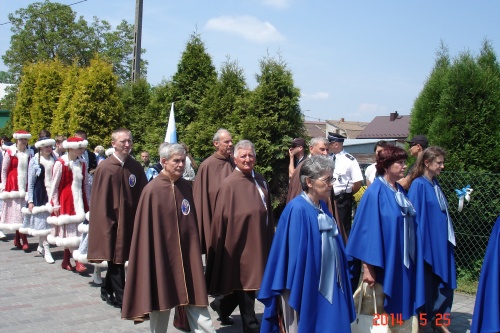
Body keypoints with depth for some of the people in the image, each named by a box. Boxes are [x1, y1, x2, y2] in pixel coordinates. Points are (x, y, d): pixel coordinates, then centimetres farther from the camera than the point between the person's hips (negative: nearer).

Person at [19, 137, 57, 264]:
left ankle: (41, 246, 23)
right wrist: (30, 201, -4)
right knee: (41, 219, -3)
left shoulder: (54, 159, 6)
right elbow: (30, 183, 0)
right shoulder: (34, 161, -1)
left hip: (53, 193, 3)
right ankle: (46, 250, 2)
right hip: (40, 194, -3)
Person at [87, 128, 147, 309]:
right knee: (116, 258, 2)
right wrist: (107, 222, -13)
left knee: (118, 258, 17)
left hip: (130, 221, 5)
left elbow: (142, 195, 4)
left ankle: (108, 290, 36)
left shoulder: (136, 167, 2)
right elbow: (100, 200, -11)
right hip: (111, 220, -5)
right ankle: (121, 298, 11)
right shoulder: (105, 168, -12)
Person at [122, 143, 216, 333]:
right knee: (160, 302, 9)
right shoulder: (152, 190, -11)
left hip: (187, 256, 4)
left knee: (196, 301, 4)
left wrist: (195, 252, 13)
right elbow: (146, 228, -9)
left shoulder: (186, 187, 5)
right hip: (162, 255, -4)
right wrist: (149, 264, -9)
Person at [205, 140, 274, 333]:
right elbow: (222, 217, -12)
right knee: (245, 283, 1)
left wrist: (269, 239, 14)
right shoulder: (230, 184, -12)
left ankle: (221, 305, 39)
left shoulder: (260, 181, 9)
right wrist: (226, 245, -12)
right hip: (240, 241, -7)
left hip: (259, 241, 8)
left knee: (249, 282, 16)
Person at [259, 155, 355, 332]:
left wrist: (337, 280, 13)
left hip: (327, 284, 8)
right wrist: (296, 293, -16)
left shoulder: (322, 206, 7)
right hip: (305, 287, -8)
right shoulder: (297, 210, -19)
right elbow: (295, 253, -18)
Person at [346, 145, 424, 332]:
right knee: (382, 312, 4)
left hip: (402, 262, 8)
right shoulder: (375, 193, -15)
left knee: (402, 308, 13)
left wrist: (411, 259, 15)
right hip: (384, 263, -7)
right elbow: (368, 230, -18)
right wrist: (368, 268, -21)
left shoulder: (400, 191, 9)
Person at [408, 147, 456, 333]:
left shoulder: (435, 184, 9)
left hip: (441, 242, 8)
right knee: (426, 283, 2)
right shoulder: (419, 185, -15)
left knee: (444, 281, 12)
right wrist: (419, 244, -18)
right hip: (427, 242, -8)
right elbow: (414, 215, -17)